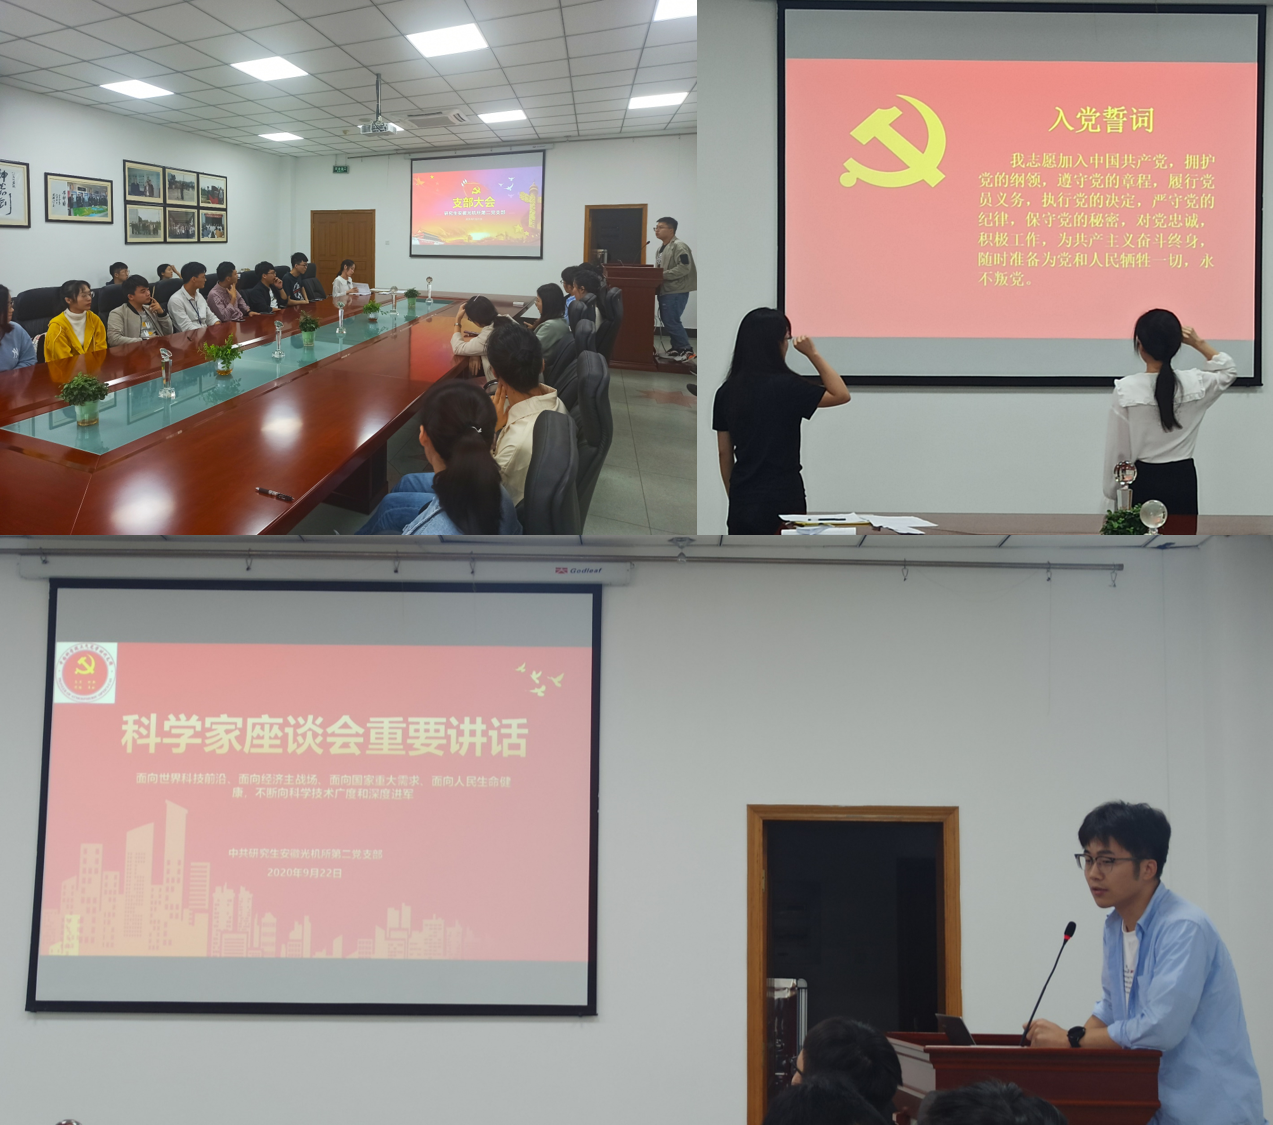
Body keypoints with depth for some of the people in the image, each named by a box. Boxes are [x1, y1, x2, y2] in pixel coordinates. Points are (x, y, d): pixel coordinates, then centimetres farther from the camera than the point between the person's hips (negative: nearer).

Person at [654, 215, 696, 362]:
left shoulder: (679, 246, -14)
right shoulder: (662, 248, 17)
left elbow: (684, 268, -23)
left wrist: (663, 275, -22)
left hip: (676, 291, -10)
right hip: (665, 291, 10)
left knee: (671, 322, -11)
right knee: (668, 321, 11)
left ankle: (686, 350, -3)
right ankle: (677, 348, 19)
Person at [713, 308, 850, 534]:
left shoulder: (727, 391, 4)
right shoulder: (786, 387, -12)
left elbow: (724, 453, 9)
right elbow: (841, 395, -3)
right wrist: (813, 354, -4)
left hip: (743, 500, 5)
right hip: (781, 500, -5)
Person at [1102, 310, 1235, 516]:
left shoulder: (1126, 389, -12)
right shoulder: (1194, 384, -6)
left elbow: (1117, 448, -5)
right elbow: (1228, 371, 18)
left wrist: (1112, 490, 6)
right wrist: (1198, 343, 14)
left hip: (1143, 482, -2)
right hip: (1182, 481, 2)